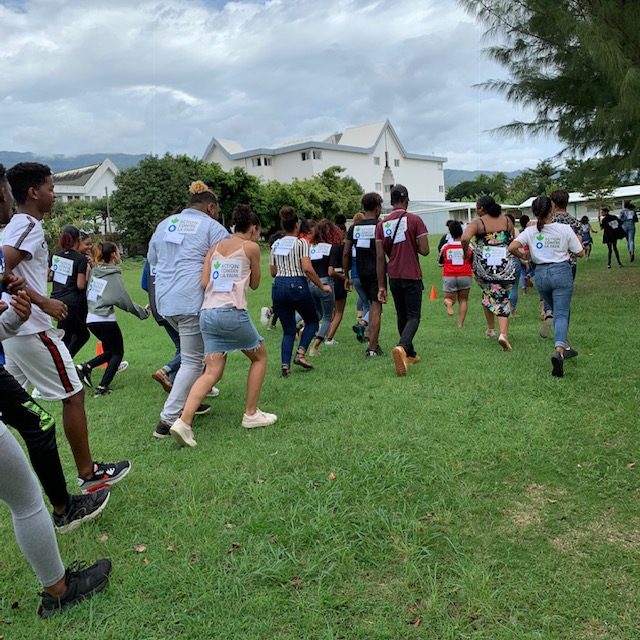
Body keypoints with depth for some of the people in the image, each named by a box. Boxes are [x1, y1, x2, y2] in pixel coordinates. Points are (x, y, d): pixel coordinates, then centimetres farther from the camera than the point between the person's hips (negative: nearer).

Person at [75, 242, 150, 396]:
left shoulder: (94, 271, 8)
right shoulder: (115, 276, -10)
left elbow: (88, 292, 13)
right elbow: (125, 302, -10)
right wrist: (142, 312, 2)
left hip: (91, 318, 7)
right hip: (105, 320, -7)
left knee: (110, 351, 22)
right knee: (118, 352, 10)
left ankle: (85, 367, 4)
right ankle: (102, 388, 2)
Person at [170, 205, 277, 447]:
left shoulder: (215, 247, 18)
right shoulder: (251, 247, 4)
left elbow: (203, 283, 9)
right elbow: (254, 284, 13)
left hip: (207, 313, 6)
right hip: (233, 312, -5)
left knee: (212, 372, 6)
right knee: (260, 356, 18)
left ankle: (183, 421, -11)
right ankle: (251, 414, 20)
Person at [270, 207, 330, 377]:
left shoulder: (276, 244, 11)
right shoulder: (301, 243, -5)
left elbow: (273, 272, 13)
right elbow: (307, 268, -15)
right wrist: (322, 286, -6)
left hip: (278, 286, 5)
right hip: (297, 285, -5)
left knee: (288, 330, 12)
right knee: (312, 321, 18)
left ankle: (285, 365, -1)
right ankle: (300, 354, 0)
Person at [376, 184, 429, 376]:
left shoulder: (381, 225, 4)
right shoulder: (414, 220, -7)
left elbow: (380, 257, 1)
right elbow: (424, 250, -13)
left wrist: (381, 286, 4)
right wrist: (412, 246, 10)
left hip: (393, 277, 4)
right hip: (412, 277, -4)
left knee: (402, 316, 17)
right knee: (413, 316, -2)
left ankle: (410, 354, 27)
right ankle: (401, 348, -27)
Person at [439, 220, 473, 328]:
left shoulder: (445, 247, -4)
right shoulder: (468, 246, -3)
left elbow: (441, 264, 8)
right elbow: (473, 263, 7)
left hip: (449, 277, 0)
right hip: (465, 276, 0)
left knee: (449, 299, 13)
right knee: (463, 300, 14)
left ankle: (449, 302, -24)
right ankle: (461, 324, 10)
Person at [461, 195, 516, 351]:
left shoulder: (478, 222, -6)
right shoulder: (506, 220, 7)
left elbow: (465, 238, -22)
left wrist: (465, 252, -6)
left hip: (483, 264, -1)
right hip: (506, 265, 2)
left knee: (487, 293, 23)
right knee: (502, 298, 5)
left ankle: (491, 328, 29)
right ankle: (503, 333, -13)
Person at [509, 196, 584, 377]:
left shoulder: (530, 231, -2)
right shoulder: (565, 229, -7)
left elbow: (511, 248, -13)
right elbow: (579, 253, -1)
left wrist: (524, 256, 6)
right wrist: (577, 240, 20)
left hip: (541, 273, 3)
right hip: (562, 271, -3)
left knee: (556, 312, 22)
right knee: (561, 314, -6)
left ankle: (565, 347, 31)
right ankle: (559, 351, -27)